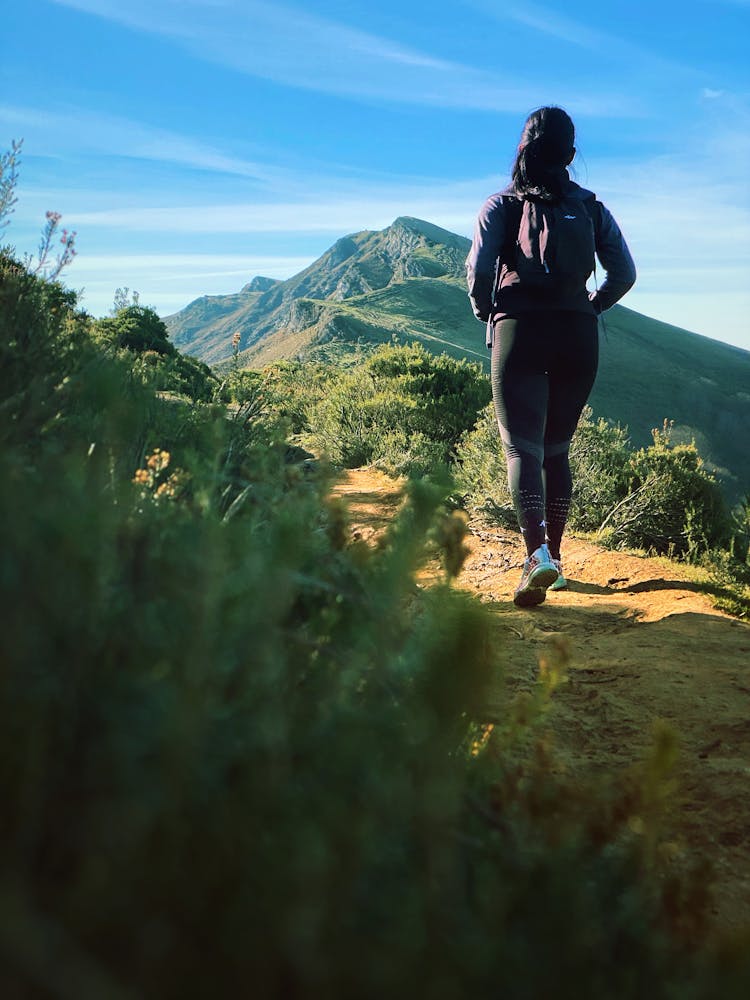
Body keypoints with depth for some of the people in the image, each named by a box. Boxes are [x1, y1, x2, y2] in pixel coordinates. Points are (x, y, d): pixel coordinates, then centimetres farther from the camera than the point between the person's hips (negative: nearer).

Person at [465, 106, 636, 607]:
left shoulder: (502, 204, 2)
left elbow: (479, 269, -11)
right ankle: (554, 556, 17)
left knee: (523, 447, -7)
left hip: (520, 331, -3)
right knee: (557, 449, 14)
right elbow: (624, 273, 3)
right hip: (578, 337, 3)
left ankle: (536, 554, -27)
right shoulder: (591, 207, 10)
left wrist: (485, 311, 7)